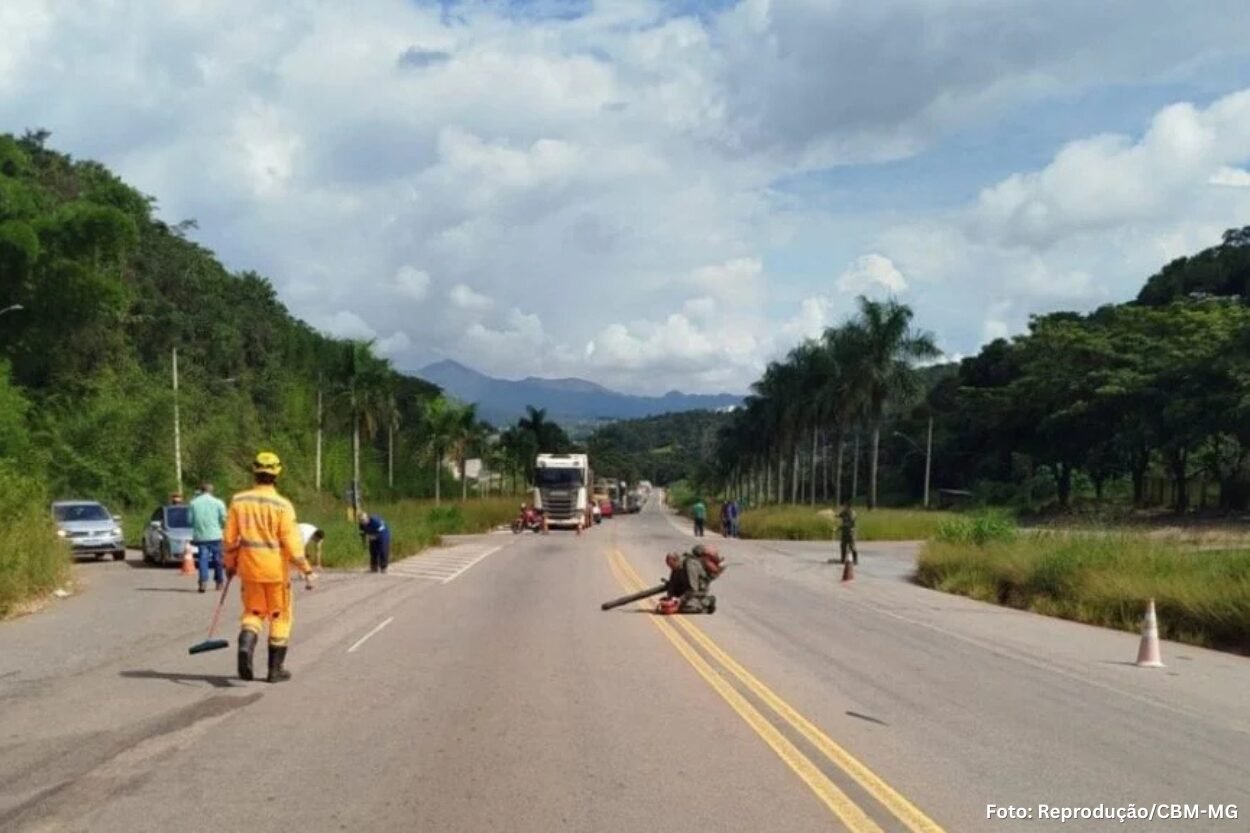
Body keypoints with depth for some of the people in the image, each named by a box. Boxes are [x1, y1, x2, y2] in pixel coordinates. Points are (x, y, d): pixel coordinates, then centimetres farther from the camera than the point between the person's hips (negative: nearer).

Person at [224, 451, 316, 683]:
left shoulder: (238, 501, 0)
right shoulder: (282, 505, -10)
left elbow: (230, 538, 5)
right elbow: (292, 541, -13)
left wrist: (230, 564, 19)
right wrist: (307, 570, -9)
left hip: (249, 568, 3)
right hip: (276, 568, -3)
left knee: (253, 612, 17)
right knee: (279, 616, 9)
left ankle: (246, 645, -12)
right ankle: (276, 668, 12)